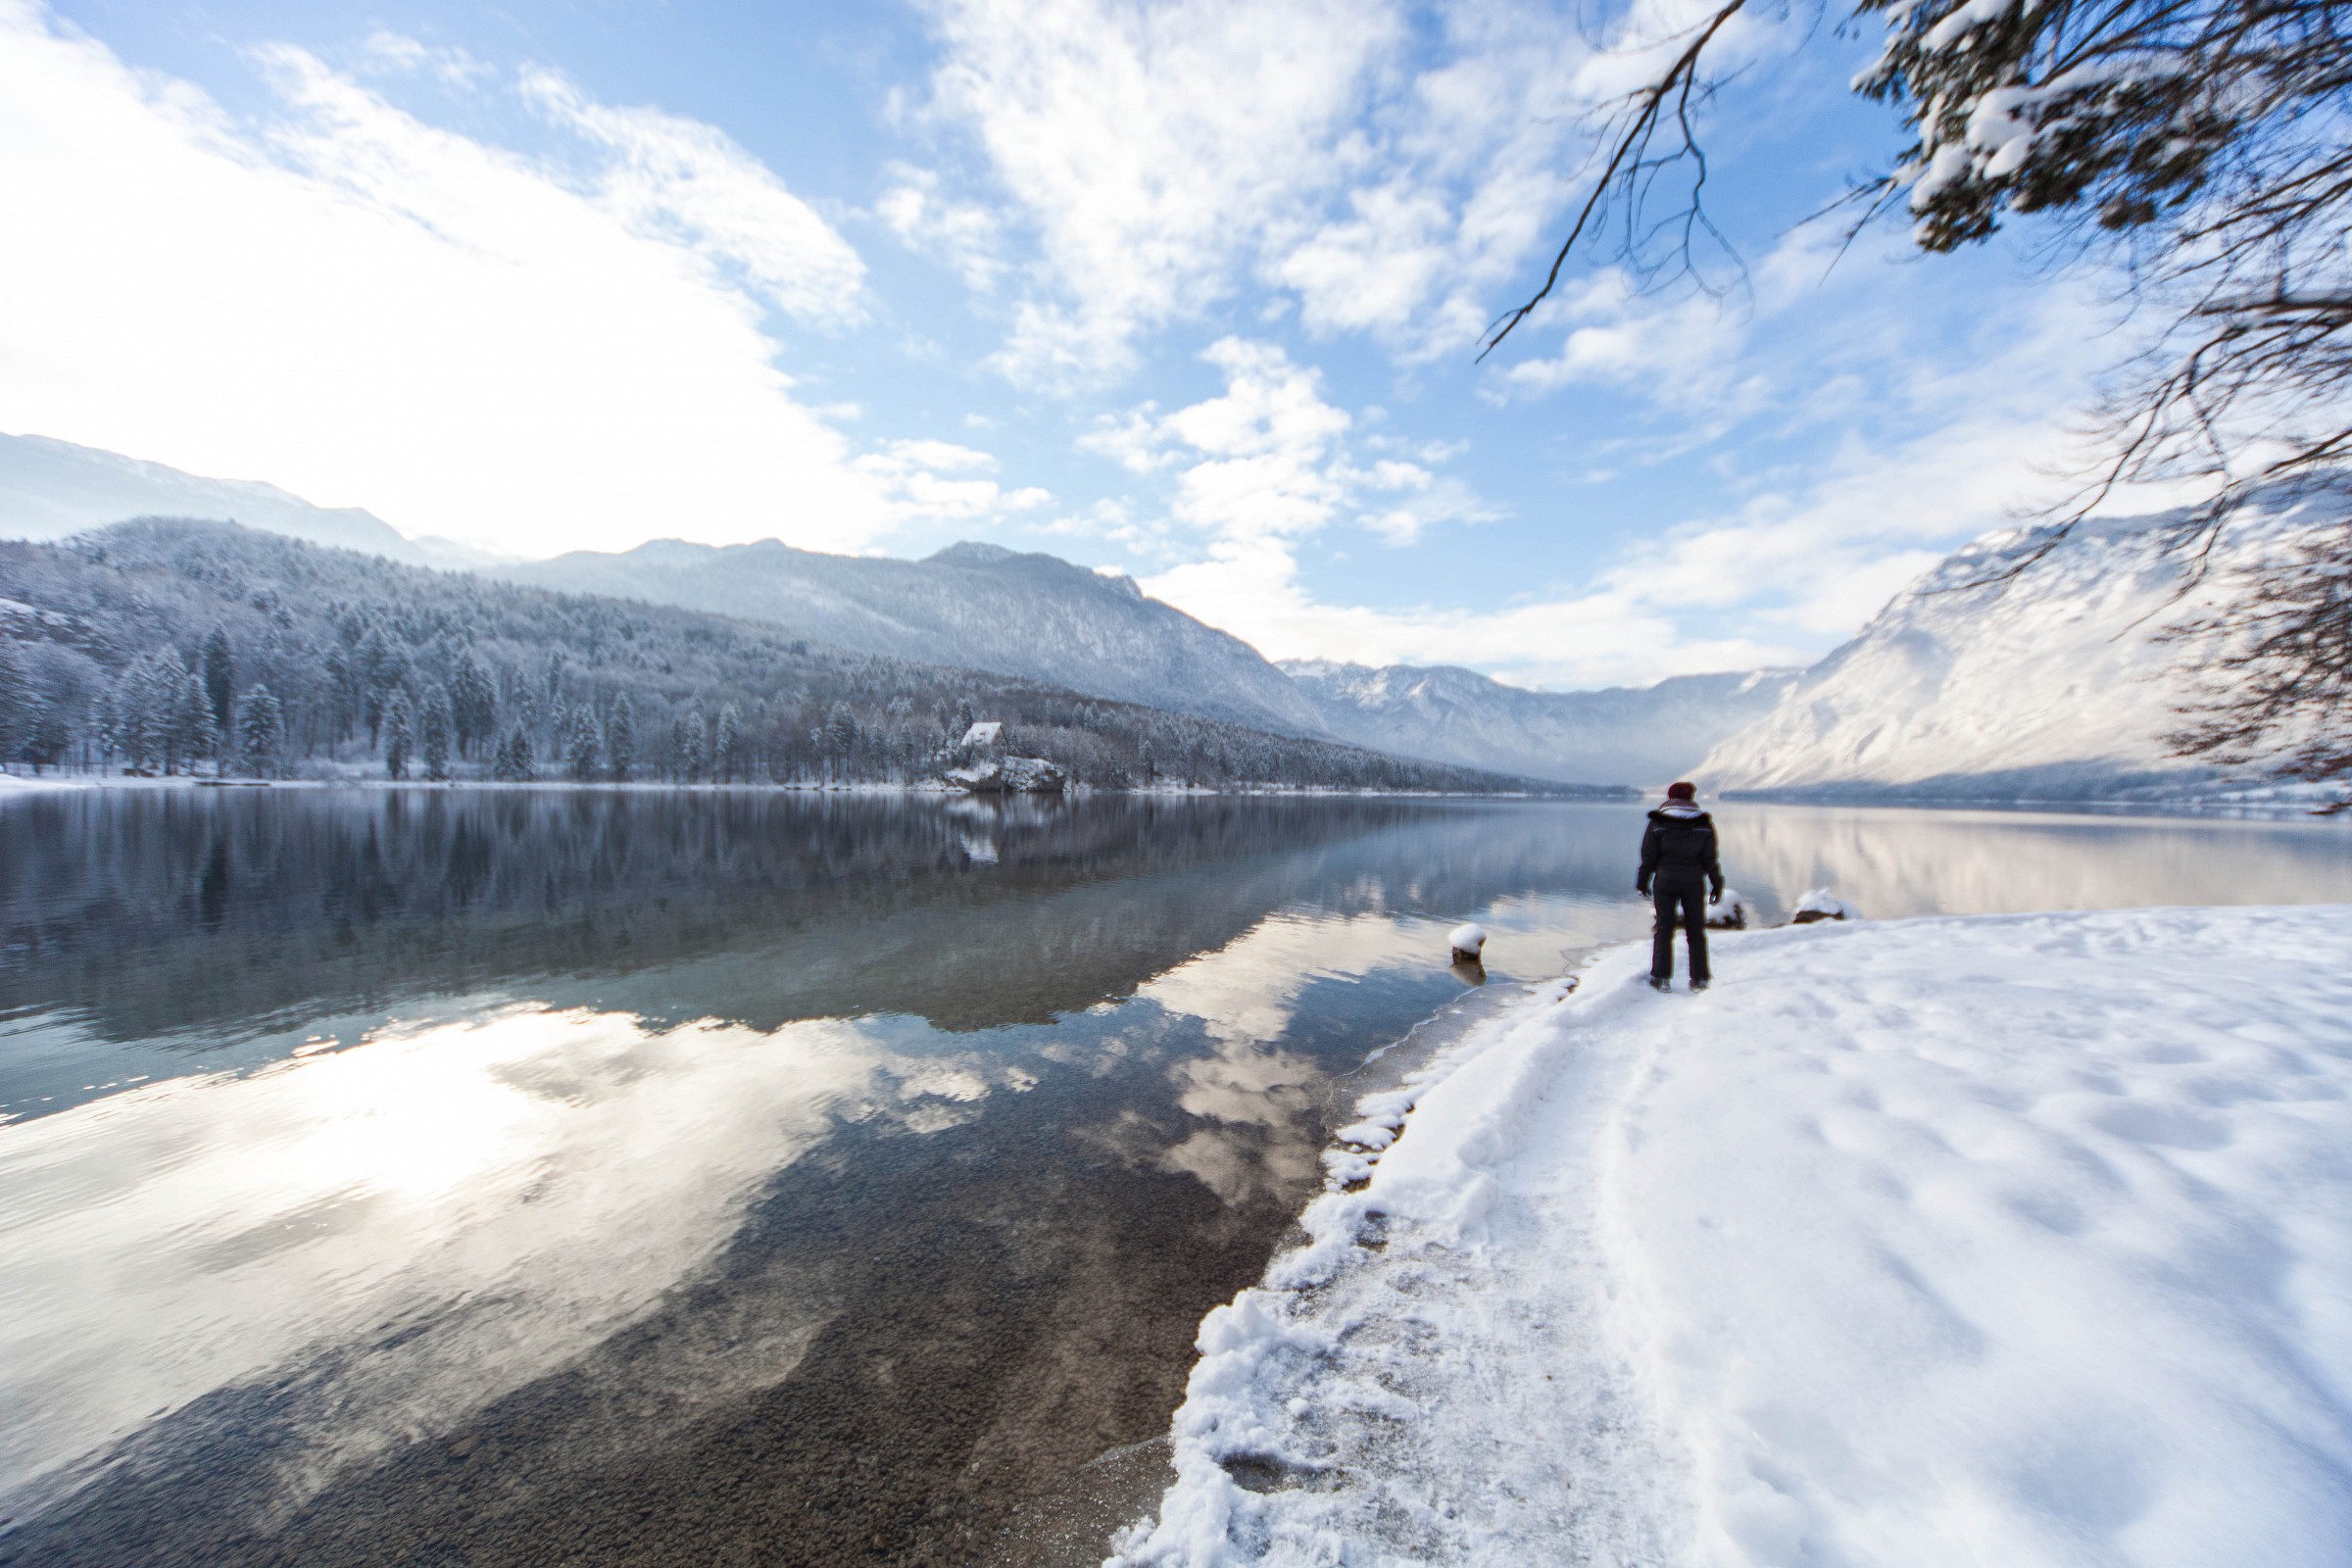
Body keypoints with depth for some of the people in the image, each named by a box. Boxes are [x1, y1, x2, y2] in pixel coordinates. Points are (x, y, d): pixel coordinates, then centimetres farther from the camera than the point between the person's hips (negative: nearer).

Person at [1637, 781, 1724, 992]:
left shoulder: (1658, 822, -4)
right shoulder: (1704, 824, 0)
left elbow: (1649, 856, -3)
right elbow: (1710, 858, 1)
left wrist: (1642, 882, 6)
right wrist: (1717, 885, 10)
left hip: (1665, 881, -1)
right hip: (1694, 882, 1)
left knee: (1664, 928, 6)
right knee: (1696, 930, 12)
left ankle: (1661, 977, 4)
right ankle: (1698, 979, 15)